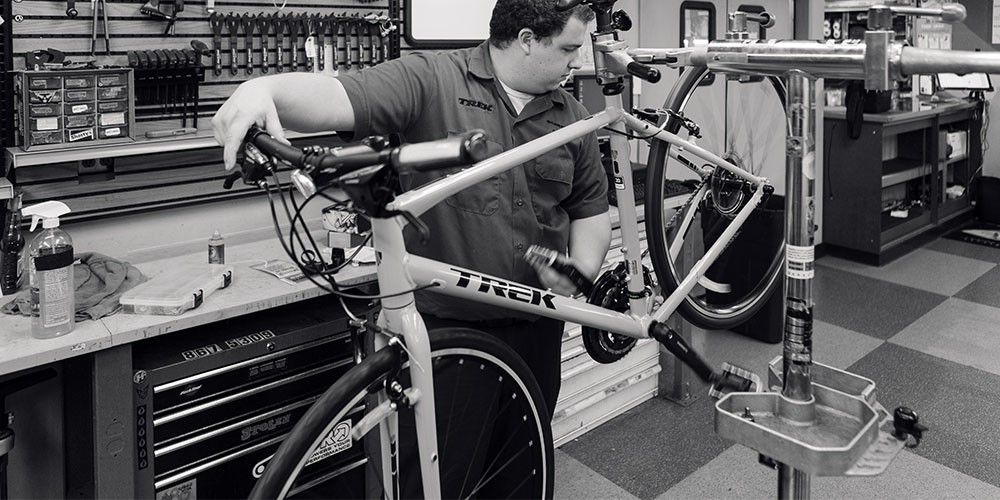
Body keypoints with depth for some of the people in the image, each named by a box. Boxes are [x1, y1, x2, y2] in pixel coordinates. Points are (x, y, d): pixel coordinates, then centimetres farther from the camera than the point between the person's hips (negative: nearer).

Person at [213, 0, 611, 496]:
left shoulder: (571, 116, 7)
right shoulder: (429, 79, -9)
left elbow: (591, 208, 15)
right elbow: (339, 97, -22)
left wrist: (582, 267, -3)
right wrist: (265, 87, -41)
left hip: (535, 329, 5)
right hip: (441, 326, -4)